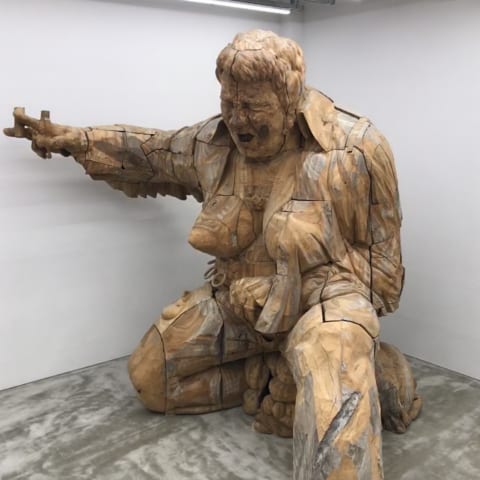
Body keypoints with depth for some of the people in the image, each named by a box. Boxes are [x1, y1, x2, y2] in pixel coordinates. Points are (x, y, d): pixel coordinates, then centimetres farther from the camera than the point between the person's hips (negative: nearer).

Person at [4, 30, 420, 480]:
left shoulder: (356, 149, -15)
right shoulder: (213, 141, -2)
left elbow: (379, 254, -5)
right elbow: (149, 153, 18)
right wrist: (71, 139, 12)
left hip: (323, 296, -6)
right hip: (239, 299, 7)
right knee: (150, 376, 7)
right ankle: (273, 373, 9)